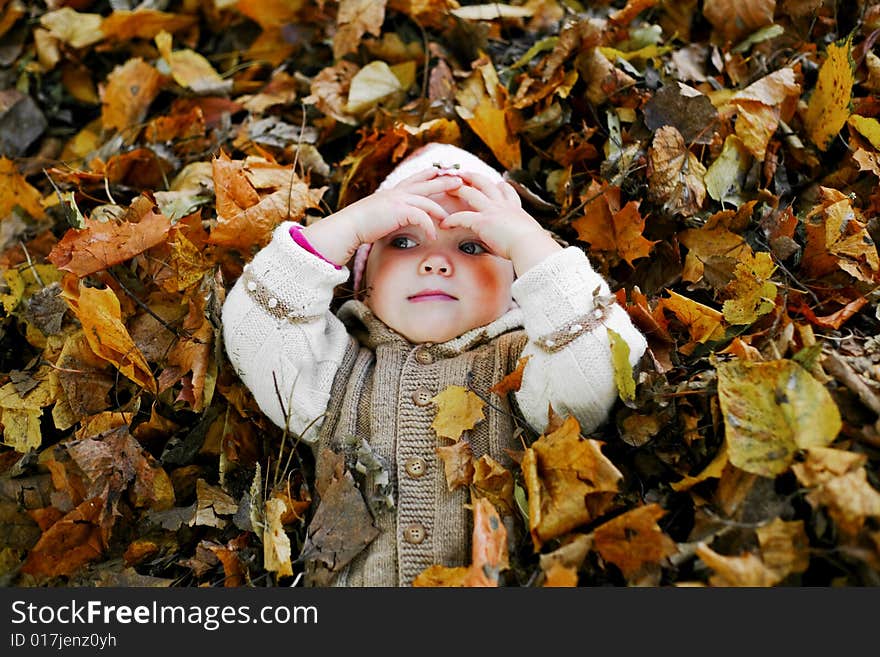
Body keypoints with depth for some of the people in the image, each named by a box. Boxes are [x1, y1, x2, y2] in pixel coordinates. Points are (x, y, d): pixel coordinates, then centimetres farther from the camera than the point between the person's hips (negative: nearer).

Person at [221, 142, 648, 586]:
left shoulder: (521, 363, 8)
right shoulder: (339, 369, 12)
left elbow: (595, 377, -11)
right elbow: (250, 329, -2)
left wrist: (528, 241, -9)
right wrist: (349, 225, -5)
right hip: (350, 581, 1)